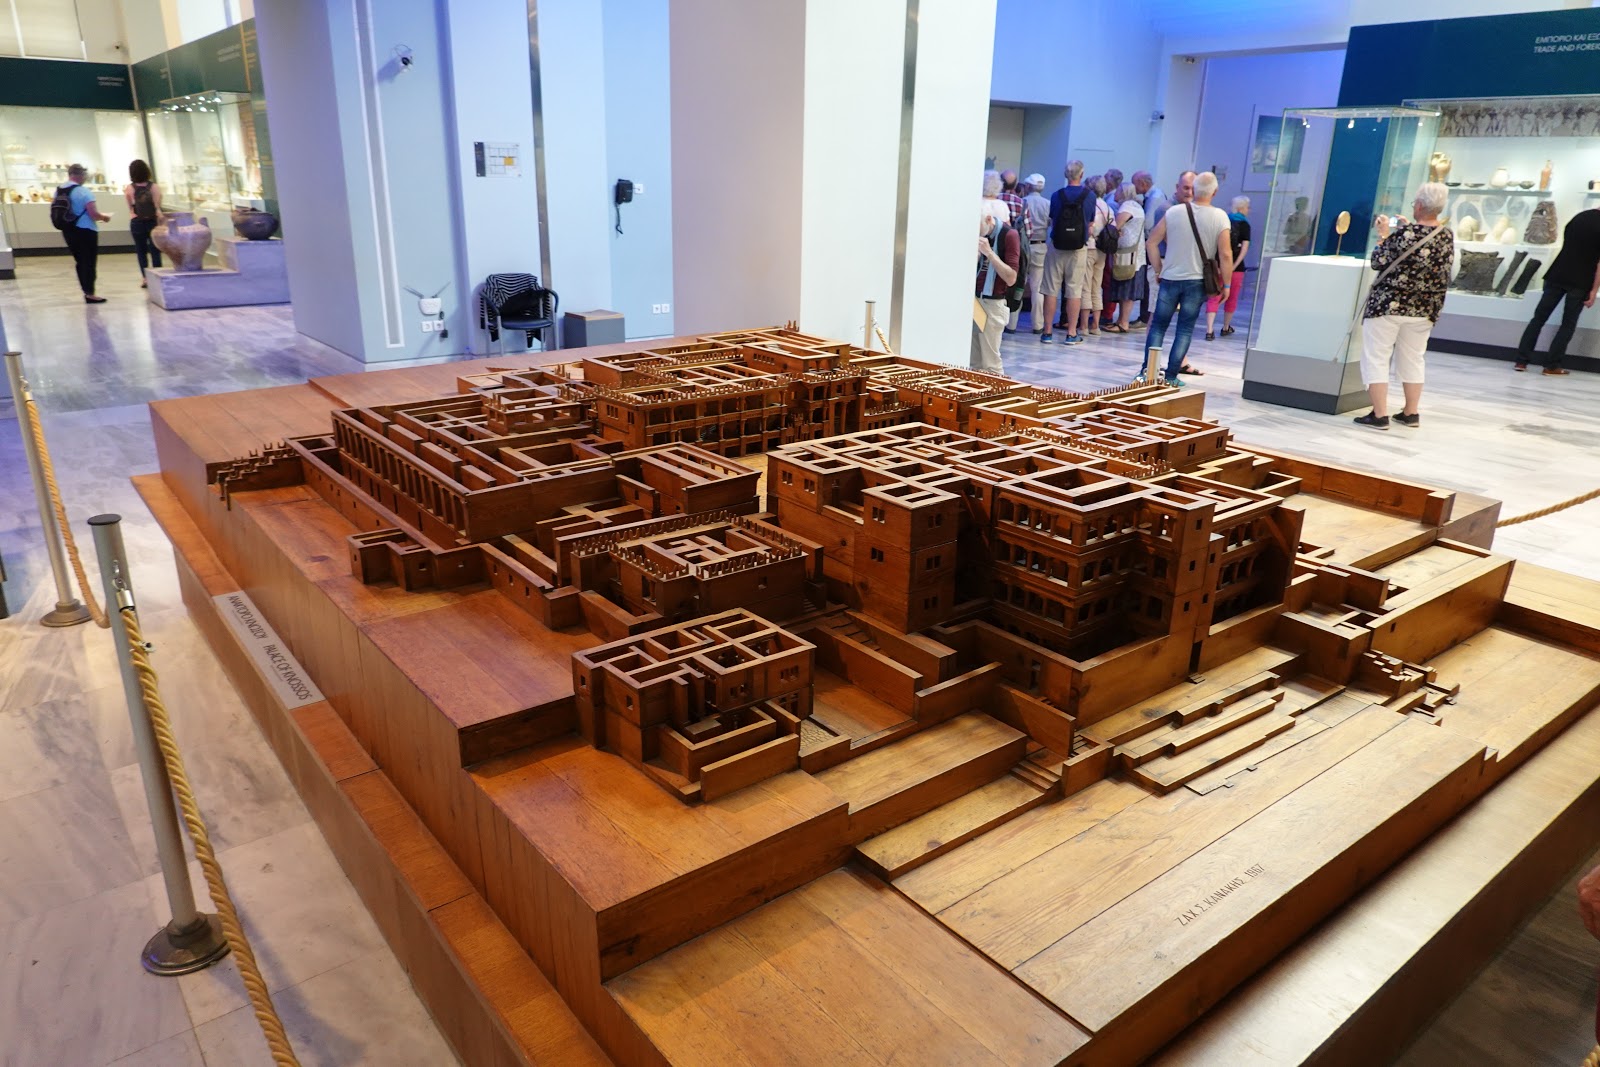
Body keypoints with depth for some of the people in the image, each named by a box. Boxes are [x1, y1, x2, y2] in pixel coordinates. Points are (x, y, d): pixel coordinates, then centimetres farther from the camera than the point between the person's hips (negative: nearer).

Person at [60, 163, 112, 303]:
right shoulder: (84, 192, -16)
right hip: (85, 231, -7)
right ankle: (90, 294, 2)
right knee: (89, 263, 0)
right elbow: (93, 215, -19)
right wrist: (104, 217, 1)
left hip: (68, 231, 7)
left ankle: (86, 291, 22)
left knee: (80, 262, 16)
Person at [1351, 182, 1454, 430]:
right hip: (1424, 309, 6)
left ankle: (1379, 415, -4)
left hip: (1388, 304, -6)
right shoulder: (1448, 236, 4)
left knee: (1376, 358, 0)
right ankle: (1410, 413, 23)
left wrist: (1384, 235, 2)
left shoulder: (1404, 233, -17)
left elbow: (1378, 262, -12)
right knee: (1413, 360, 16)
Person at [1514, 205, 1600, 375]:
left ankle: (1521, 361, 1)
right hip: (1580, 283, -4)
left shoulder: (1578, 217, 9)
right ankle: (1552, 366, 1)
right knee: (1568, 325, 5)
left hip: (1557, 276, 4)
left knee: (1539, 318, 7)